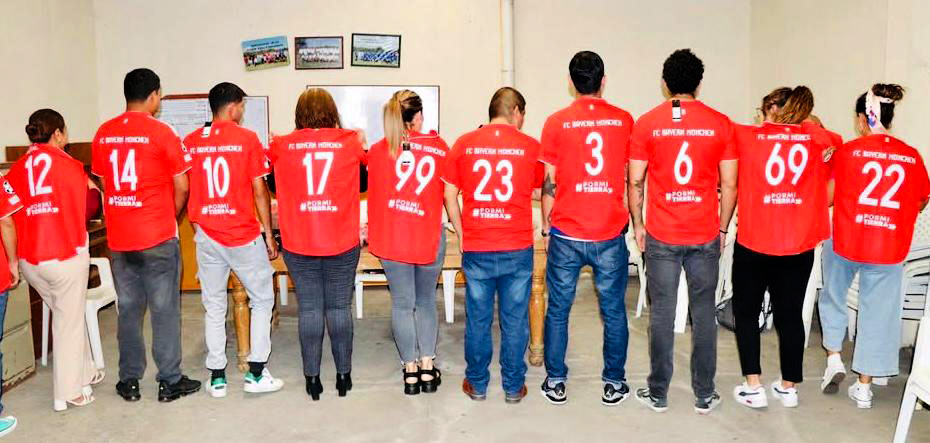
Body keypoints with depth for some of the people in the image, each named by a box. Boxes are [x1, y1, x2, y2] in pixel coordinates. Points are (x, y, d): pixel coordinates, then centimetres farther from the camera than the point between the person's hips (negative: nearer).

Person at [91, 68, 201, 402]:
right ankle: (170, 381, 12)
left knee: (128, 310, 14)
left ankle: (129, 381, 21)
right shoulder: (161, 132, -9)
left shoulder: (104, 133, 6)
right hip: (158, 237, -5)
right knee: (165, 310, 4)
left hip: (118, 237, 5)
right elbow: (181, 187, -7)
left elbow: (103, 181, 12)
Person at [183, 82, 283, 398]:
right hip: (244, 235, -3)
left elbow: (185, 190, 6)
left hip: (206, 236, 4)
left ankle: (217, 378, 18)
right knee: (262, 300, 12)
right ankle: (256, 373, 11)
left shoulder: (190, 142, 3)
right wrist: (269, 234, 0)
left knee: (214, 306, 12)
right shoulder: (247, 139, -7)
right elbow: (259, 191, -7)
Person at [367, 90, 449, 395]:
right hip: (429, 236, 0)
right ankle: (427, 368, 18)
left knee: (402, 303, 8)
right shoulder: (438, 146, -1)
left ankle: (410, 370, 14)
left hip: (392, 237, 0)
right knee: (426, 301, 14)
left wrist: (374, 233, 15)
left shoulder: (378, 150, 0)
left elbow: (374, 195, 6)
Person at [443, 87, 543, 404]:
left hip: (476, 249, 1)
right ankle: (513, 387, 22)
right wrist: (542, 228, 26)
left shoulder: (464, 144, 0)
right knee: (515, 320, 10)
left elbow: (449, 196, 2)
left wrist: (461, 233, 12)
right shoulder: (530, 146, -2)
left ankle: (477, 384, 25)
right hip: (518, 249, -1)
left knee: (477, 319, 12)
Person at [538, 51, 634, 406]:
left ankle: (555, 383, 19)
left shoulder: (556, 123, -3)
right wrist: (635, 222, 18)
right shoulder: (624, 120, 1)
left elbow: (549, 181, -1)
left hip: (566, 234, -1)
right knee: (614, 311, 12)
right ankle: (614, 384, 22)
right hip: (610, 234, 1)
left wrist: (546, 223, 13)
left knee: (558, 310, 11)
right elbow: (632, 178, 6)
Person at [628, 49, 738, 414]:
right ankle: (704, 395, 20)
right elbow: (729, 185, 0)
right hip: (705, 235, 1)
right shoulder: (720, 124, -1)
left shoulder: (646, 124, -3)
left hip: (661, 235, -1)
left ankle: (658, 394, 17)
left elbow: (635, 182, -1)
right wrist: (722, 228, 12)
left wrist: (638, 226, 10)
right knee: (703, 314, 10)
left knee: (661, 315, 7)